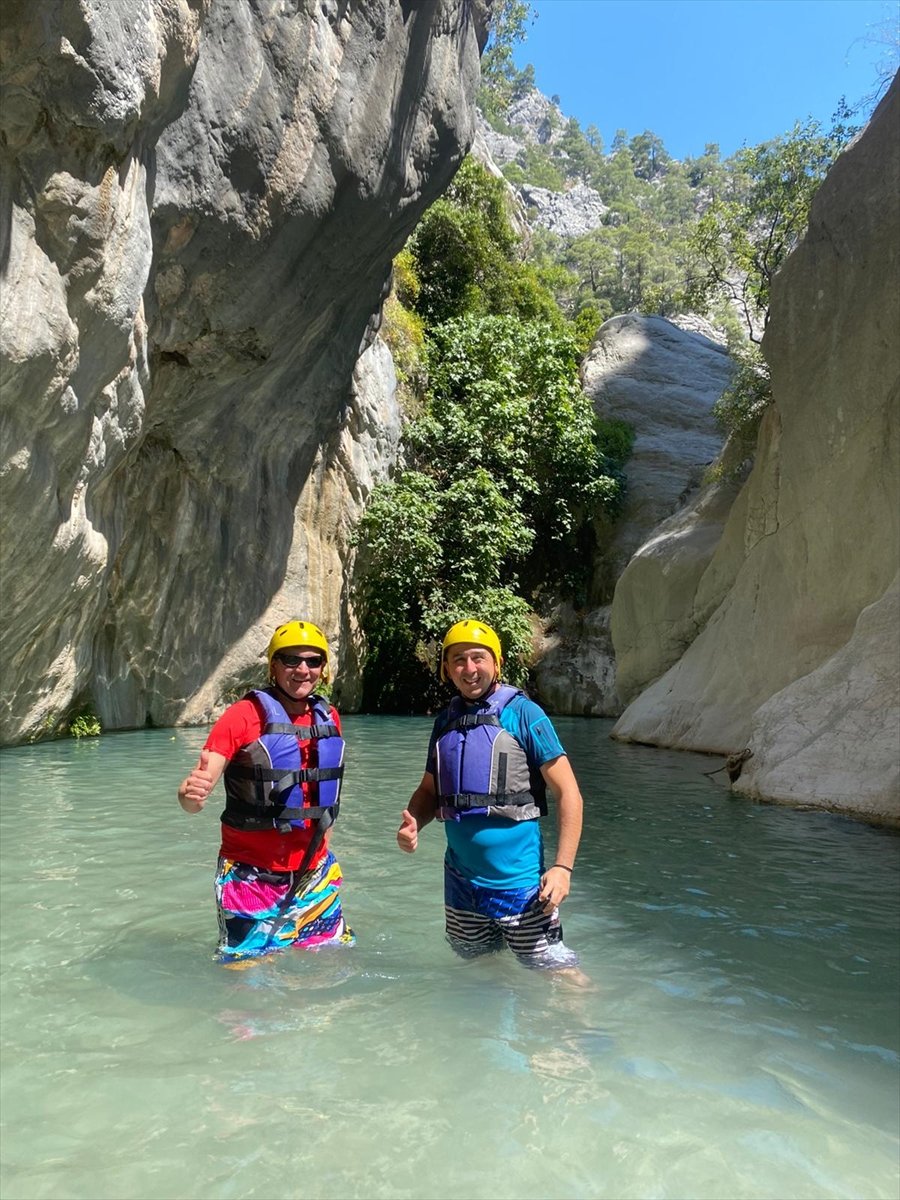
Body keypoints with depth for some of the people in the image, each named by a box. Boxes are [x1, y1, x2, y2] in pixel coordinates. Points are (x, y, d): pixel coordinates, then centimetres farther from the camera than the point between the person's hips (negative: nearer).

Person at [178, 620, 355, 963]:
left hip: (313, 873, 5)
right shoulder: (244, 715, -13)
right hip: (251, 877, -4)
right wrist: (190, 794, -43)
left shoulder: (329, 718, 3)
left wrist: (323, 844, 14)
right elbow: (202, 782, -22)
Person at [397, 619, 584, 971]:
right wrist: (412, 823, -6)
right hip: (460, 878, 5)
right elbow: (429, 789, 15)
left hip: (517, 879, -5)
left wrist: (563, 867, -18)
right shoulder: (445, 719, 6)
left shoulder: (523, 713, -10)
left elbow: (567, 792, -11)